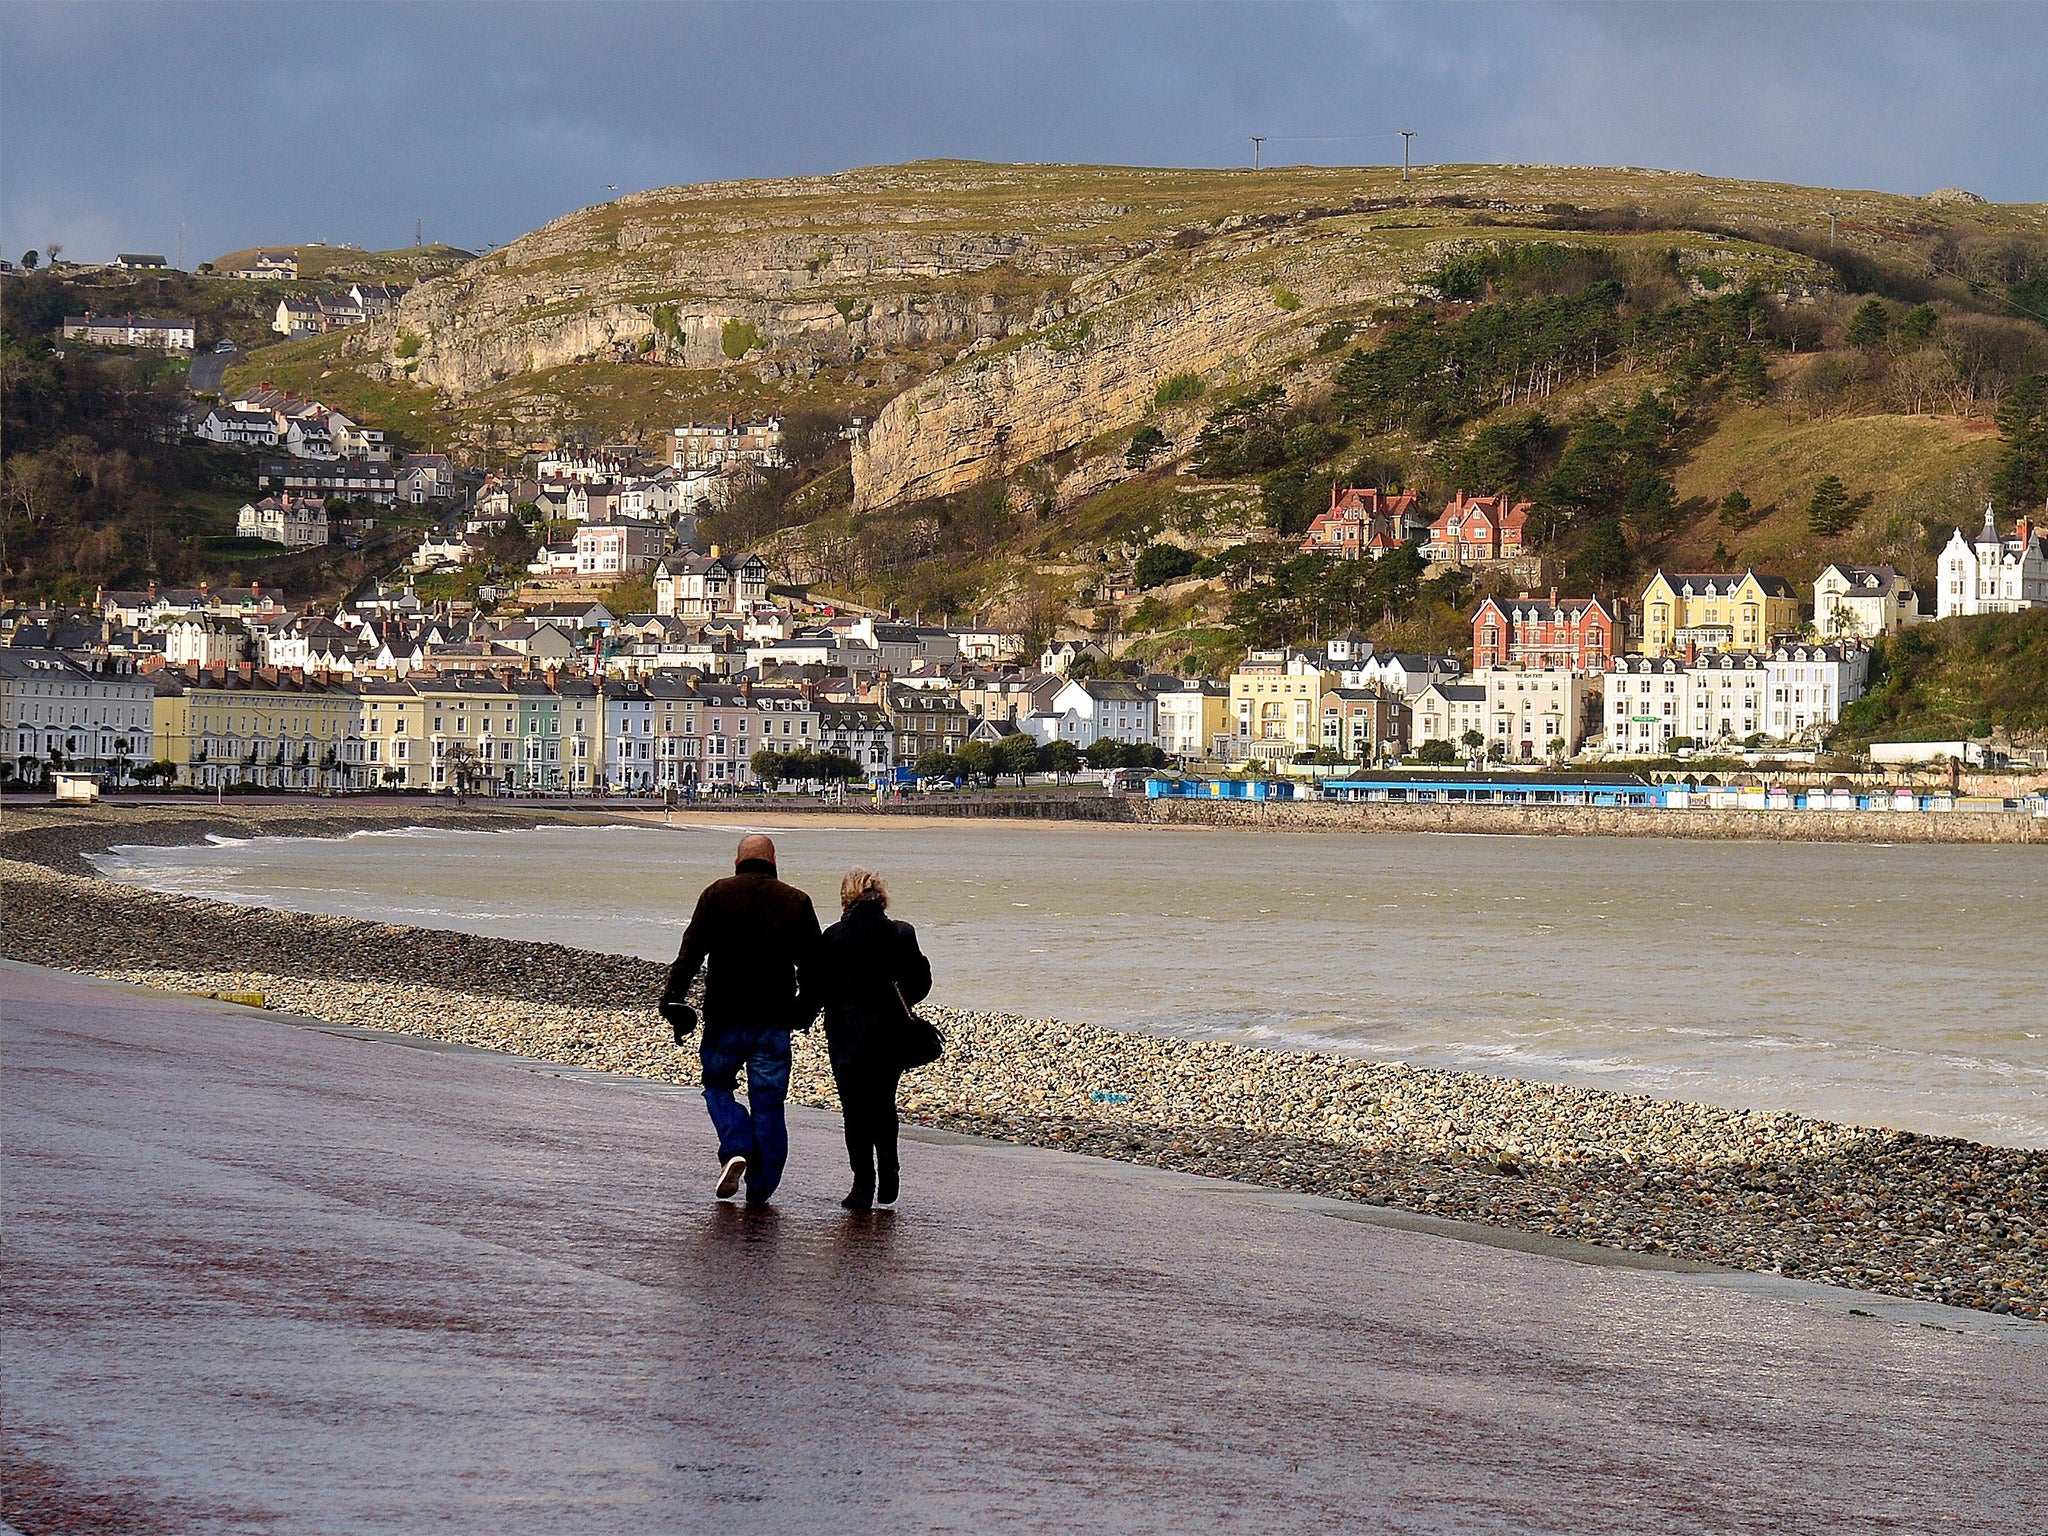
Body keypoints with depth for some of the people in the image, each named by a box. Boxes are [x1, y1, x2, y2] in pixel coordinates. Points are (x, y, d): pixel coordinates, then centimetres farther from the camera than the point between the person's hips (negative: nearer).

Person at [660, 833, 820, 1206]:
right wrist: (806, 1010, 19)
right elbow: (813, 965, 8)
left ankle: (735, 1149, -6)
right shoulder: (797, 902, 5)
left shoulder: (717, 895, 0)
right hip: (775, 1021, 1)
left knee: (717, 1084, 17)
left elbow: (691, 953, -5)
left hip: (726, 1017, -1)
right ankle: (761, 1188, 6)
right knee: (768, 1103, 7)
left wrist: (675, 1001, -4)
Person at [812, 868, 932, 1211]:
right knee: (884, 1104, 19)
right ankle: (887, 1179, 13)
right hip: (891, 1033, 3)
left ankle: (864, 1184, 1)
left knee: (855, 1109, 5)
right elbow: (921, 981, 3)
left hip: (847, 1035, -3)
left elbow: (818, 989, -7)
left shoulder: (834, 937, -9)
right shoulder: (902, 935, -1)